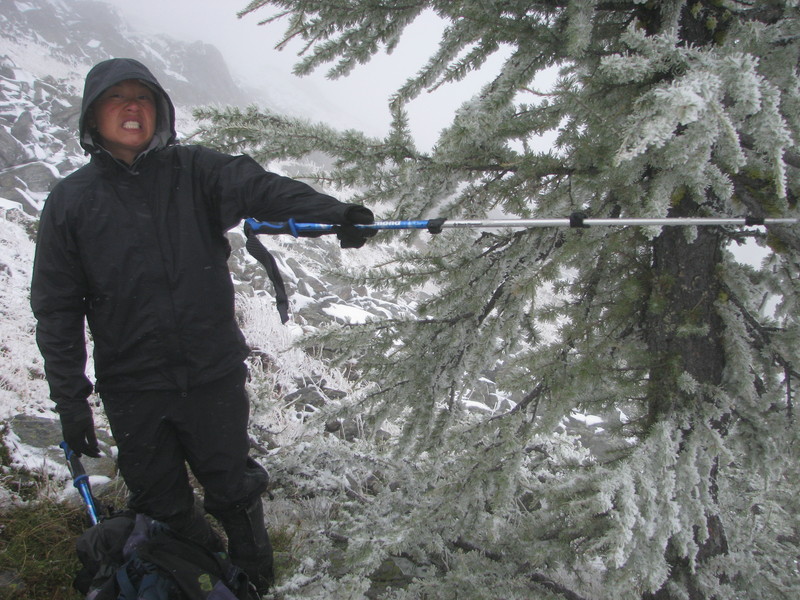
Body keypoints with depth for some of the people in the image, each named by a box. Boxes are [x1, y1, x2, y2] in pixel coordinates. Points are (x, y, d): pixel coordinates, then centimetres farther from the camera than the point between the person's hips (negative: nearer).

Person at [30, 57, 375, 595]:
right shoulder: (71, 201, 1)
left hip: (214, 376, 0)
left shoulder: (195, 172, -1)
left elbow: (258, 188, -20)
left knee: (234, 493, 14)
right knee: (164, 511, 14)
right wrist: (70, 399, -3)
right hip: (133, 393, 1)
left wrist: (329, 213, -39)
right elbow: (57, 310, 2)